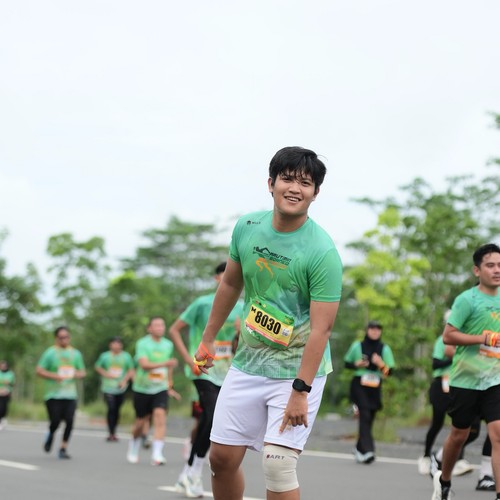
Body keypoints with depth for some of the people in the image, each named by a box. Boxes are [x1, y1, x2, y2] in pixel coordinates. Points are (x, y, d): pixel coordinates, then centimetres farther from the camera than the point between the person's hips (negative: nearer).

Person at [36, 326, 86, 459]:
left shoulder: (75, 353, 12)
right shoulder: (50, 353, -1)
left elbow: (82, 372, 19)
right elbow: (39, 371, -3)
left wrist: (79, 374, -5)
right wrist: (54, 376, -17)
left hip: (70, 394, 3)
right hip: (53, 394, -3)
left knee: (69, 421, -9)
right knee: (55, 421, -7)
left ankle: (63, 448, 3)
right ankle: (50, 435, 28)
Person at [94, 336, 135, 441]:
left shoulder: (126, 356, 4)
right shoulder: (105, 356, 2)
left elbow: (131, 370, 9)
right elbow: (97, 367, 12)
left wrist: (125, 380, -6)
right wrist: (105, 374, -5)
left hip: (121, 388, 2)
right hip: (108, 388, -2)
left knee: (116, 410, 7)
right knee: (111, 408, -15)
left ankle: (114, 433, 21)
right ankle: (110, 433, -10)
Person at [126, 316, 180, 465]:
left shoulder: (168, 345, 5)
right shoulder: (142, 344, -9)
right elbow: (144, 364, -24)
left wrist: (170, 387, 25)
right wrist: (165, 363, -34)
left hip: (161, 389, 2)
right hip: (142, 388, -2)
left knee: (160, 415, -19)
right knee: (141, 422, 8)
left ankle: (157, 455, -23)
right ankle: (133, 448, 37)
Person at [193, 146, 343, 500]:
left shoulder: (323, 252, -19)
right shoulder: (246, 227, -2)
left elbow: (320, 328, -21)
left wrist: (300, 391, -25)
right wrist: (208, 339, 20)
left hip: (298, 370, -5)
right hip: (247, 363, 6)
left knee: (278, 465, -14)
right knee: (222, 457, 7)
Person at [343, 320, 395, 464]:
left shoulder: (384, 349, 7)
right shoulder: (357, 346, 4)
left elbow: (390, 371, 4)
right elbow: (347, 362, 13)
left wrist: (381, 364, -15)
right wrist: (357, 364, -7)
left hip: (375, 387, 3)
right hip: (359, 384, -3)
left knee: (369, 419, 7)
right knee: (364, 415, -18)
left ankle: (359, 449, 23)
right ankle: (367, 449, -27)